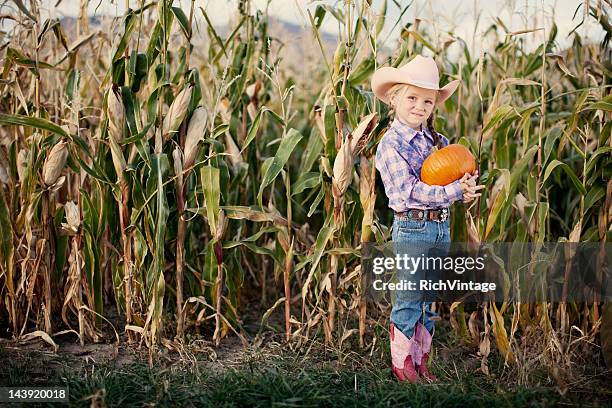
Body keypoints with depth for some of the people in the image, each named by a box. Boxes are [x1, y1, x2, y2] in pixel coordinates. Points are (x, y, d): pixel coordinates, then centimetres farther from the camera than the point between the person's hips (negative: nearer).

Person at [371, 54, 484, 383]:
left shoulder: (437, 140, 11)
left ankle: (420, 361, 25)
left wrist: (468, 181, -13)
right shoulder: (391, 145, -10)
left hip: (441, 227, 7)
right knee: (408, 300, 1)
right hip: (412, 229, -7)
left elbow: (458, 171, 11)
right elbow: (410, 192, -18)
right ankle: (402, 364, 15)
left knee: (431, 301, 13)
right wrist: (455, 192, -24)